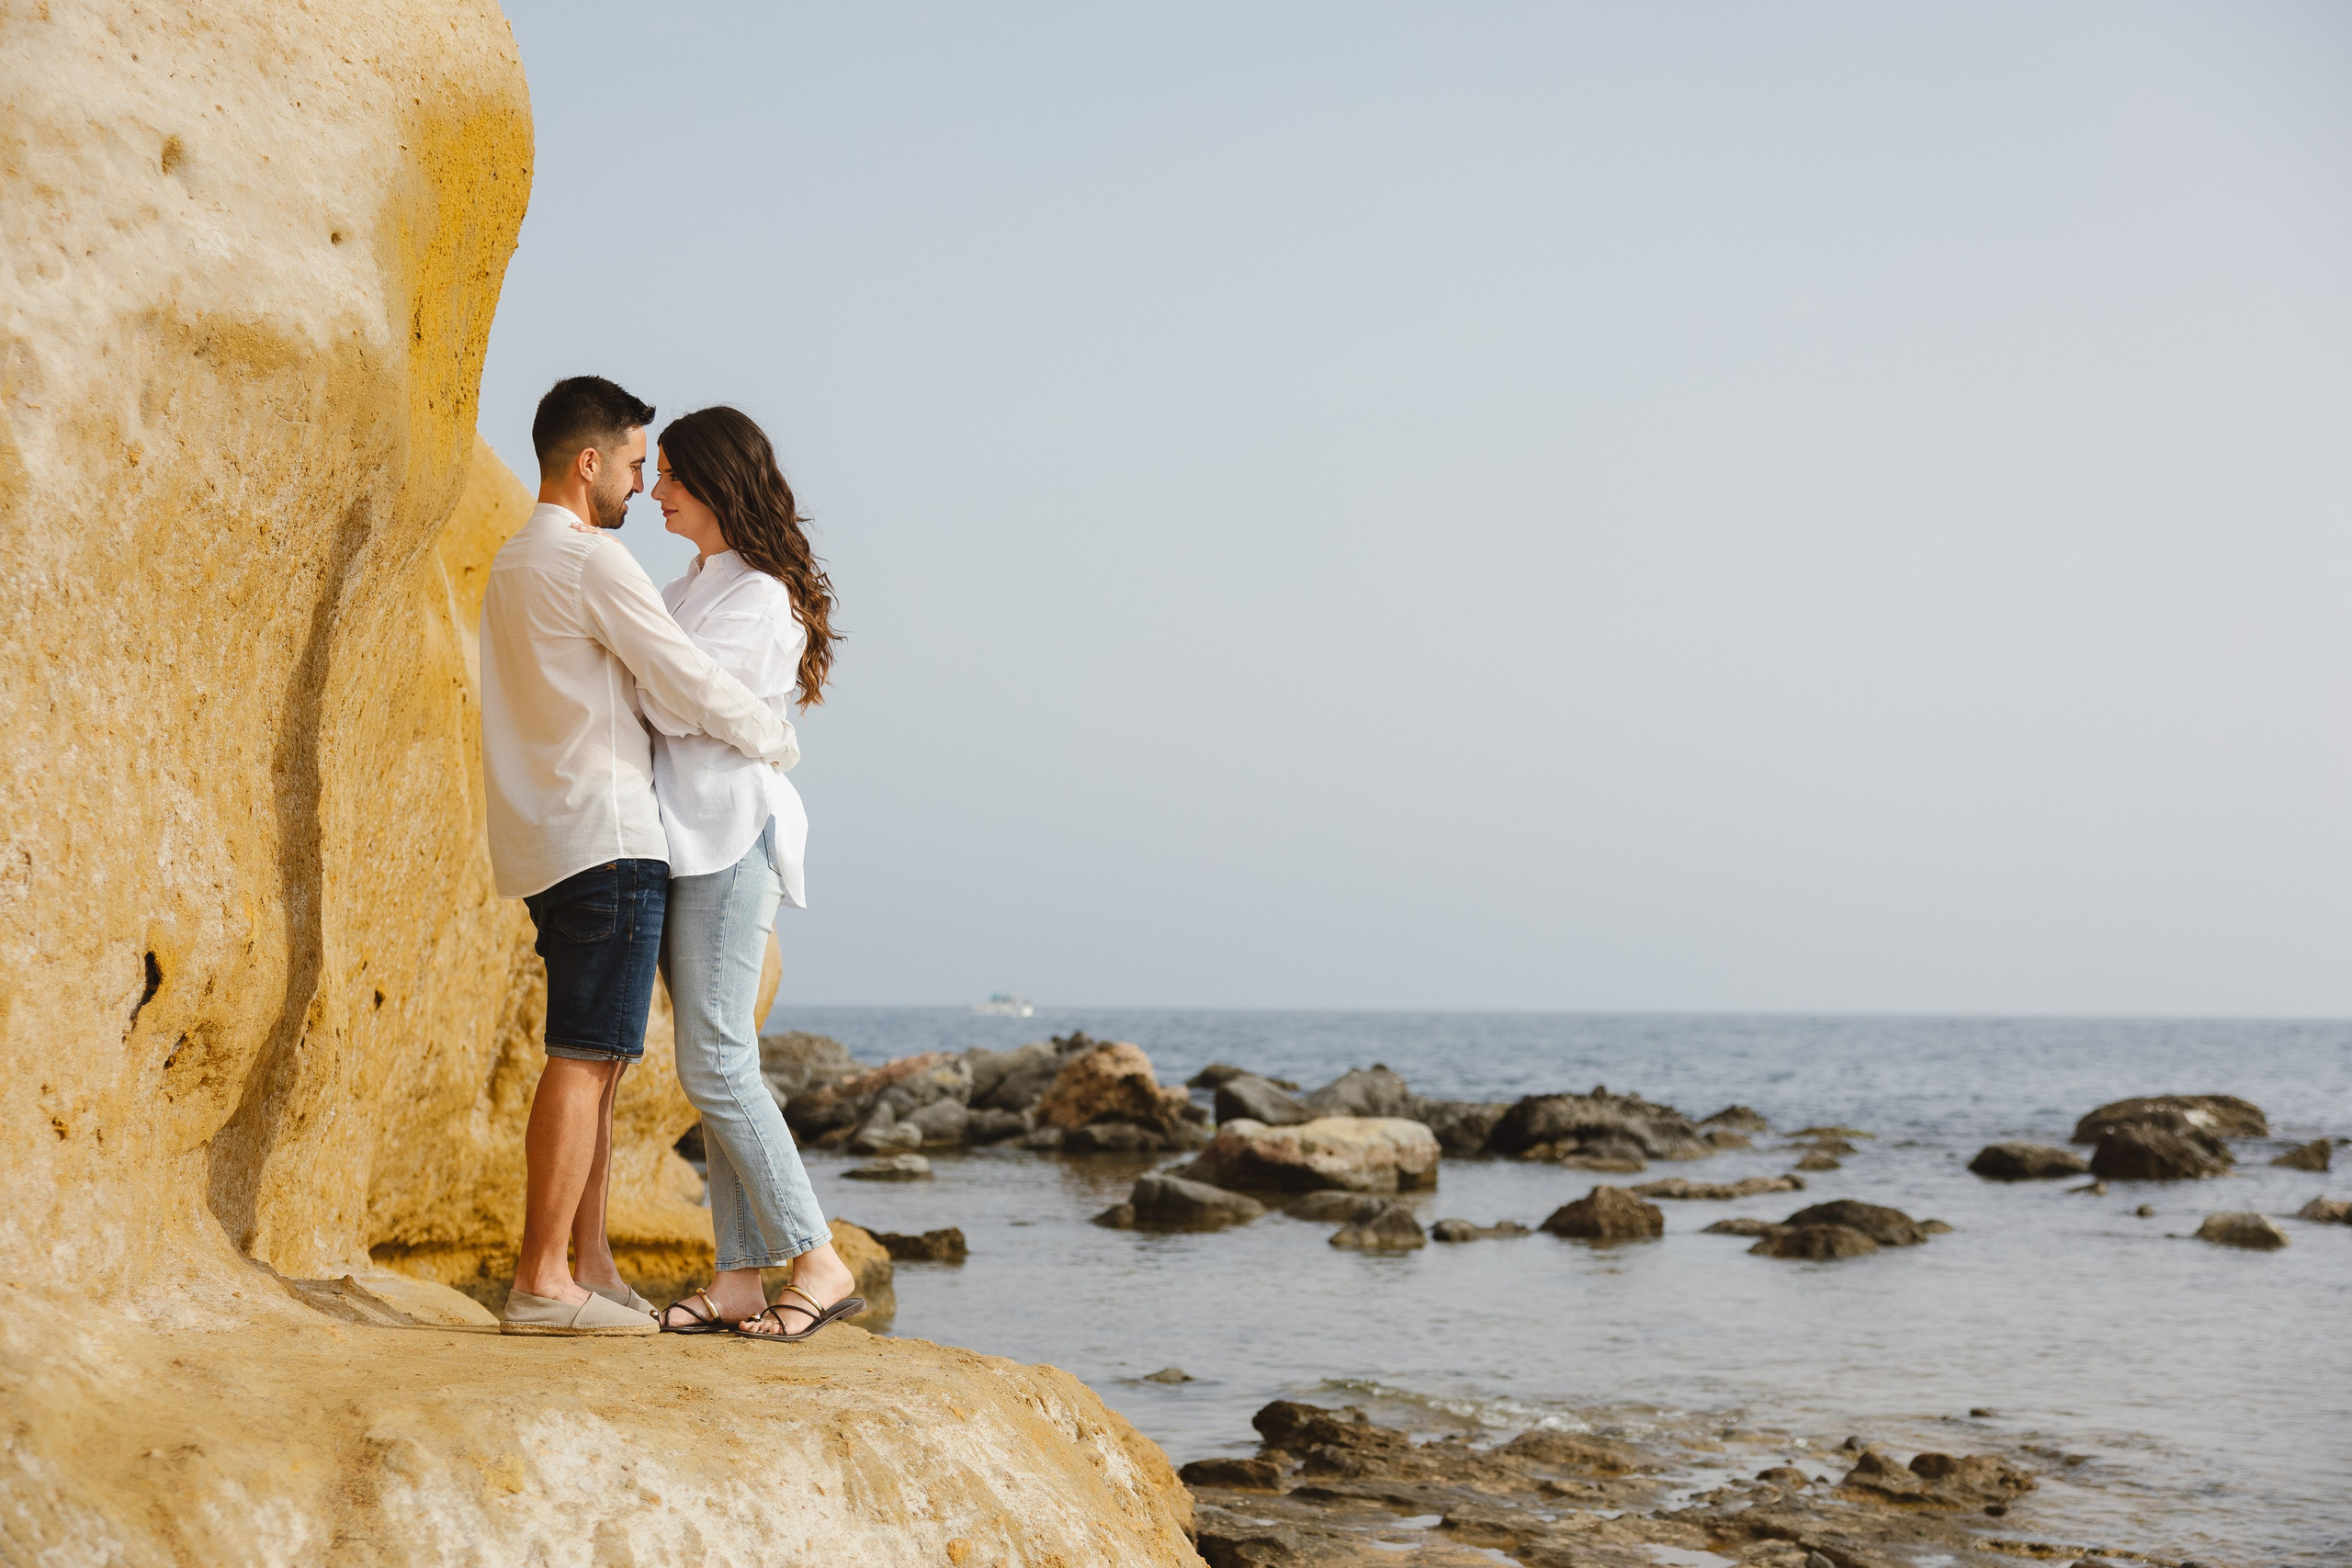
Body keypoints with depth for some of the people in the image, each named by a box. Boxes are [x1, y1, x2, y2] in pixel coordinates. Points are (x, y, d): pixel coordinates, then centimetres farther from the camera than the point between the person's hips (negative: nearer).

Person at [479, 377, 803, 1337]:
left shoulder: (513, 564, 20)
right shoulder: (592, 560, -9)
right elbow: (692, 685, -11)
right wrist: (781, 742, 5)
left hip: (550, 849, 10)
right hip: (607, 836, -10)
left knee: (597, 1061, 10)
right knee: (585, 1059, -11)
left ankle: (592, 1271, 11)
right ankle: (540, 1283, -13)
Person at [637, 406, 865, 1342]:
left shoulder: (761, 598, -11)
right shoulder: (690, 589, 17)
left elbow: (676, 709, -16)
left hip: (731, 840, -9)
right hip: (686, 842, 9)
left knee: (715, 1066, -13)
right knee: (713, 1067, 6)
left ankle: (818, 1263, -9)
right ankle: (739, 1277, 7)